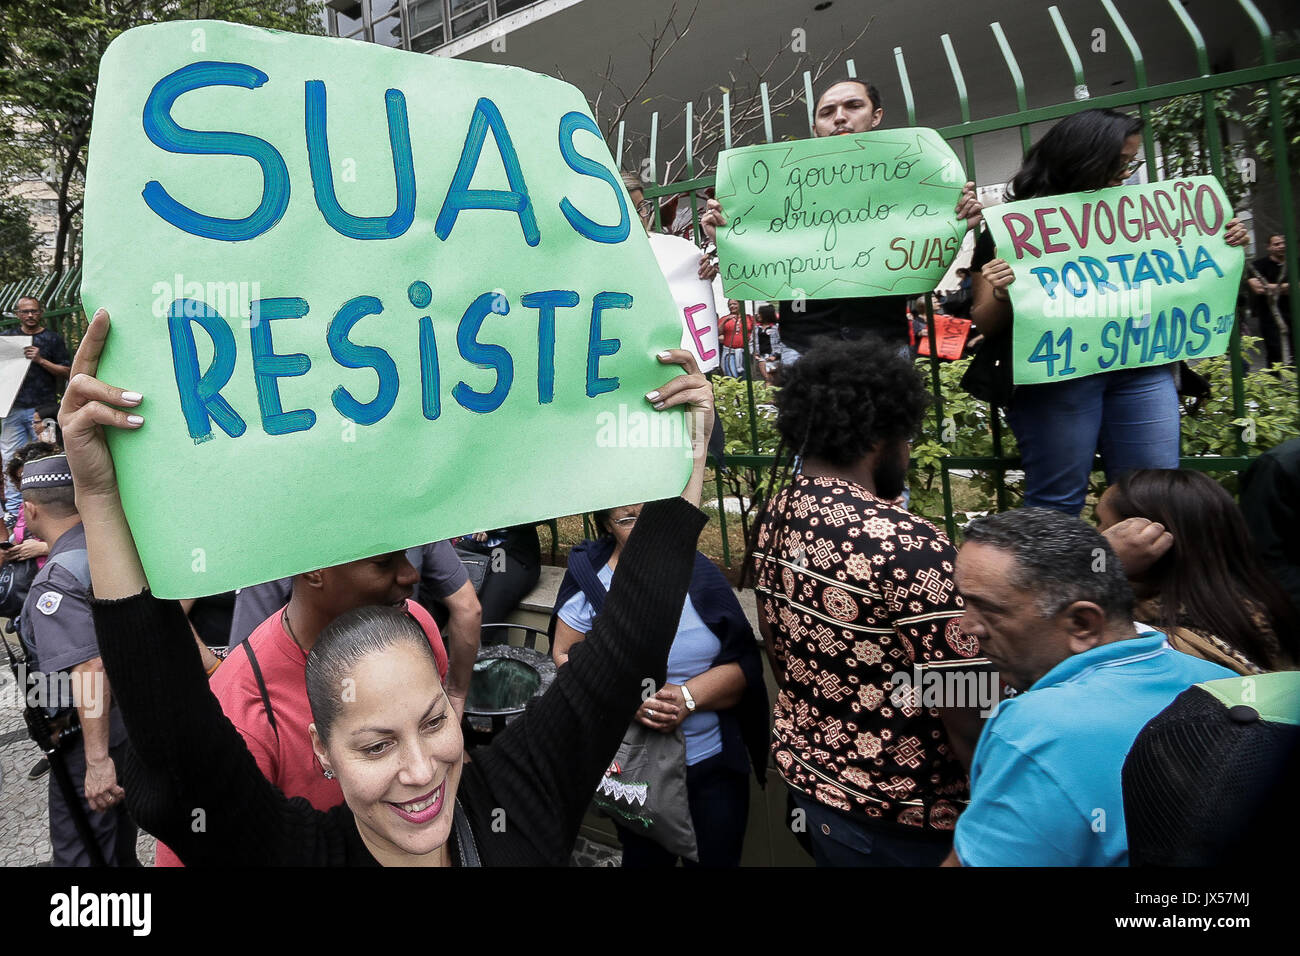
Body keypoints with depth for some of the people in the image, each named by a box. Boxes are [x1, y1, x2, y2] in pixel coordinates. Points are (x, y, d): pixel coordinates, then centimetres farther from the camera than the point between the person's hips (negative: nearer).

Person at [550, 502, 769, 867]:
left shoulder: (698, 572, -6)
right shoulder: (591, 579, -8)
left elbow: (741, 663, -7)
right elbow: (564, 657, -7)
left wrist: (688, 697, -22)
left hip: (715, 763, 1)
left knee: (717, 857, 15)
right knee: (646, 857, 19)